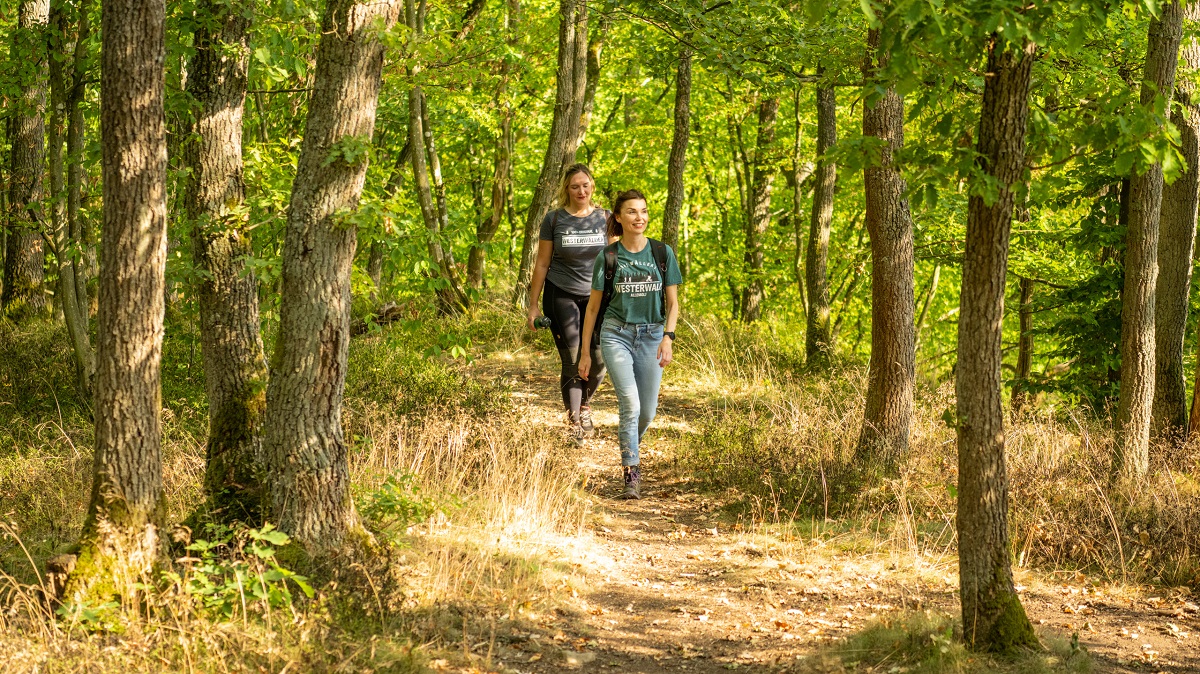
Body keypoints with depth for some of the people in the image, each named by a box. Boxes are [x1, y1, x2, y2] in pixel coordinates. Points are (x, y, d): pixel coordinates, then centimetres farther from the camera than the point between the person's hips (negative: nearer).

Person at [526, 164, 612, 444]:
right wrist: (533, 306, 0)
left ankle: (585, 405, 26)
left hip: (597, 297, 2)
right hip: (561, 296, -2)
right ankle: (575, 423, 7)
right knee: (572, 362, -5)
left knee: (599, 360, -5)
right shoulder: (554, 219, -2)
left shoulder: (605, 218, 3)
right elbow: (542, 264, 2)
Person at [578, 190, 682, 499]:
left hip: (651, 336, 2)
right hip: (616, 335, -2)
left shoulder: (662, 253, 3)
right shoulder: (608, 257, 0)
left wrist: (668, 337, -10)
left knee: (646, 413, 4)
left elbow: (672, 302, 6)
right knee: (630, 404, -18)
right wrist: (585, 353, 6)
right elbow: (593, 307, 6)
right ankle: (631, 473, -11)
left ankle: (629, 454, 34)